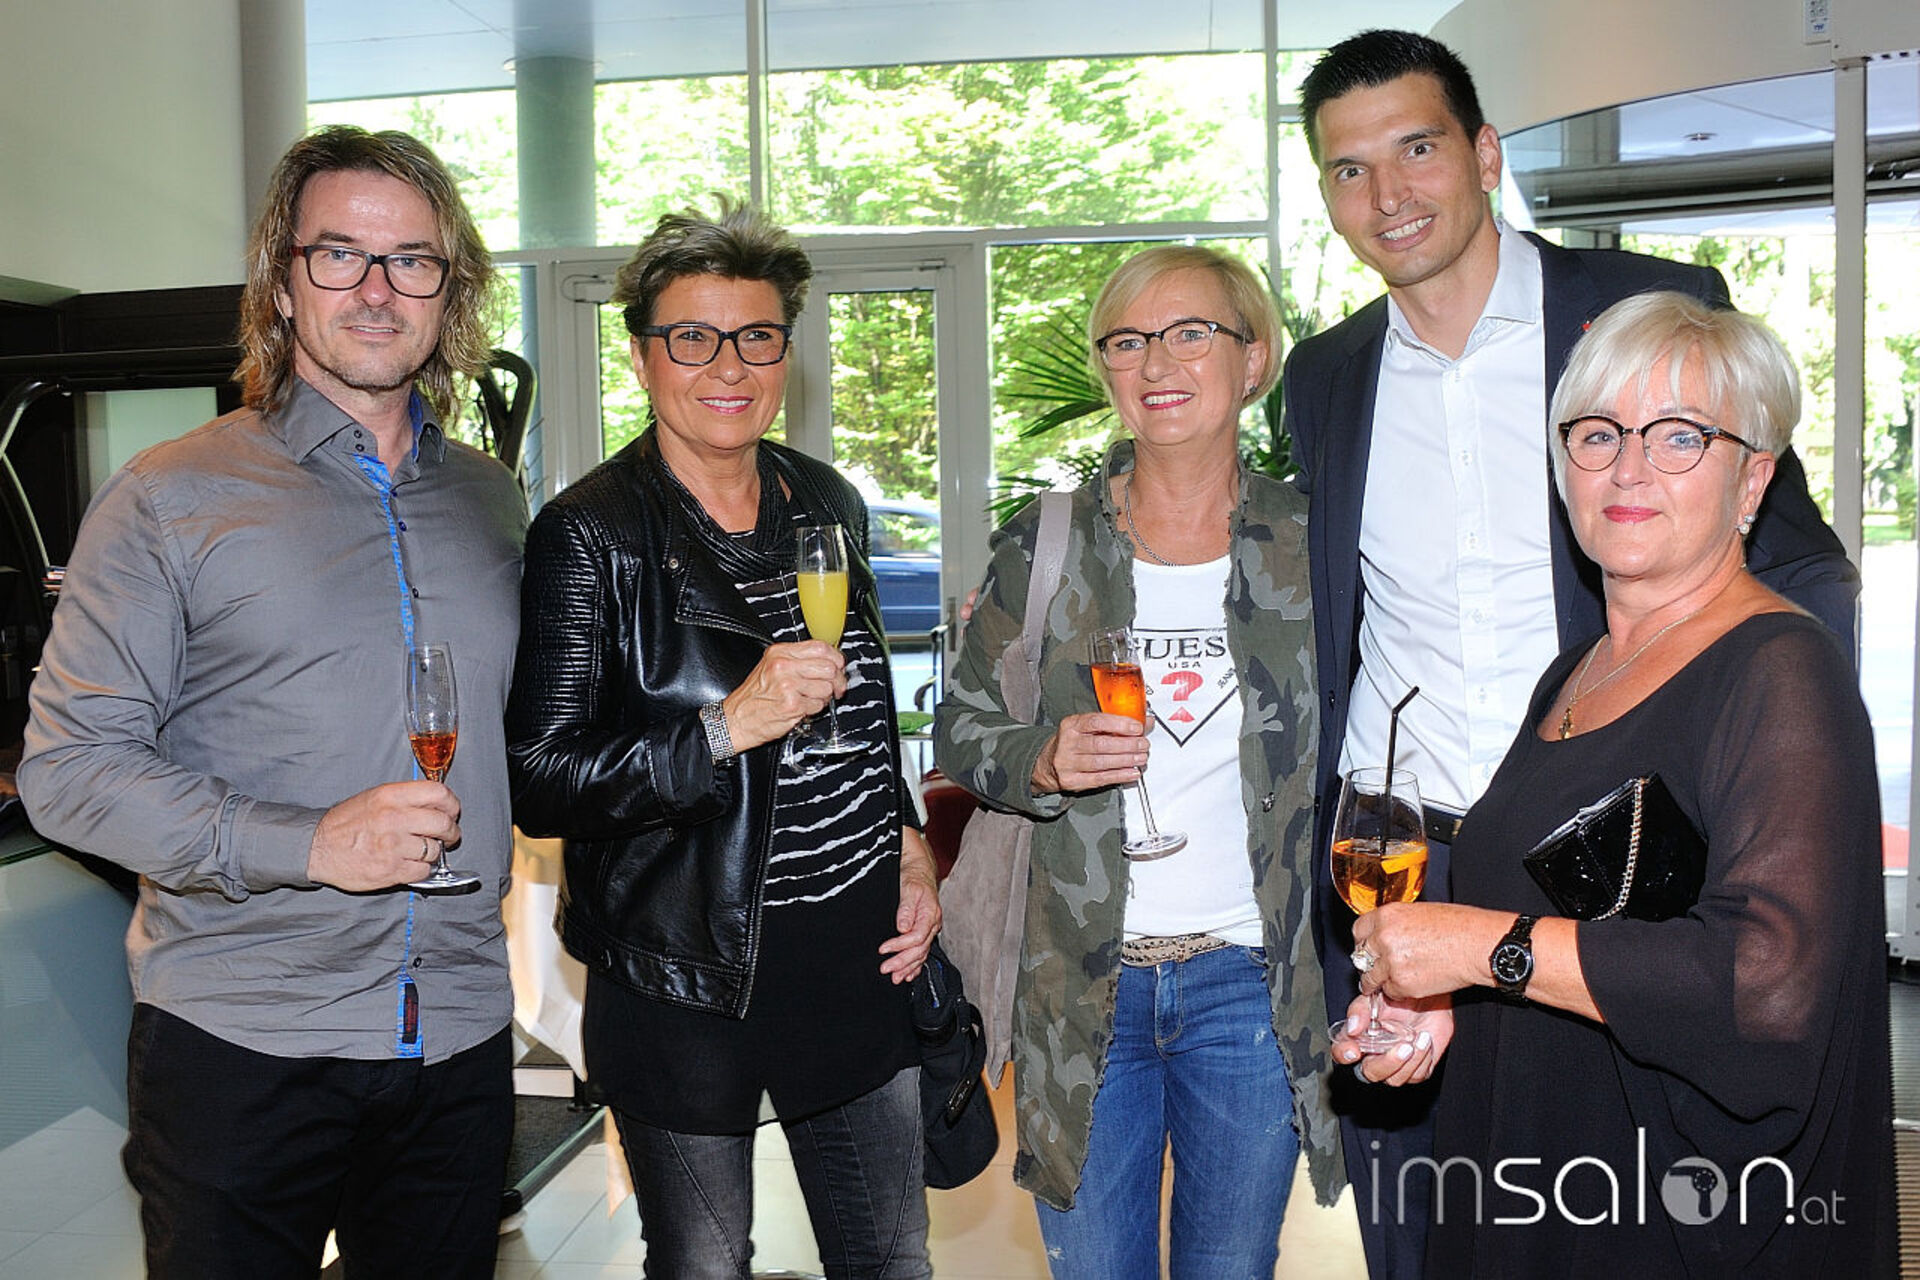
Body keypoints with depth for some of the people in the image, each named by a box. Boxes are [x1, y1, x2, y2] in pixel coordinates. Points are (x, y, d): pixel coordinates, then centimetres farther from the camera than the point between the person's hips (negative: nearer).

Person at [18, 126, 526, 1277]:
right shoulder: (171, 498, -4)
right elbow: (70, 768, -8)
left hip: (457, 1042, 4)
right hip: (240, 1048, -3)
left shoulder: (492, 500, 10)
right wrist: (307, 844, -20)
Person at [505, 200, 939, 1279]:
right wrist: (726, 727, -25)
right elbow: (536, 786, -15)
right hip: (688, 971, -5)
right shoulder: (592, 534, -12)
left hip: (858, 946, 5)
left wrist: (911, 846, 8)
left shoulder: (828, 502, 7)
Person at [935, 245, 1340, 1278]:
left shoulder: (1311, 546, -1)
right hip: (1082, 985, 0)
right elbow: (960, 728, 5)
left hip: (1251, 986, 0)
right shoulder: (1043, 545, -1)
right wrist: (1042, 762, -16)